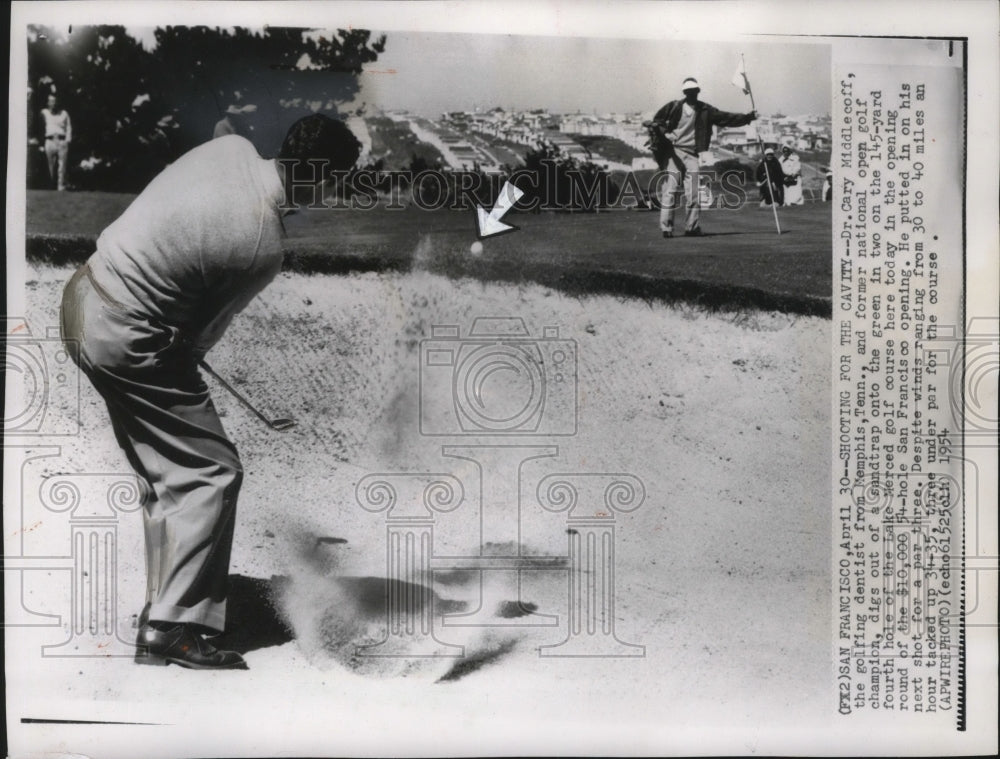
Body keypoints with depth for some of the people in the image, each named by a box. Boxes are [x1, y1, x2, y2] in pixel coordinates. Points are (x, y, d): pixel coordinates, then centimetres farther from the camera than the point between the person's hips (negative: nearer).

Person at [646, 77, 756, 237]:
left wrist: (747, 117, 4)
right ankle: (666, 227, -7)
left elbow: (726, 118, 9)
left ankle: (692, 227, 6)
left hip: (692, 154, 3)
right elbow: (657, 122, 5)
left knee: (694, 192, -2)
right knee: (670, 189, -8)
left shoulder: (705, 110, 9)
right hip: (673, 152, -3)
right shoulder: (674, 107, 2)